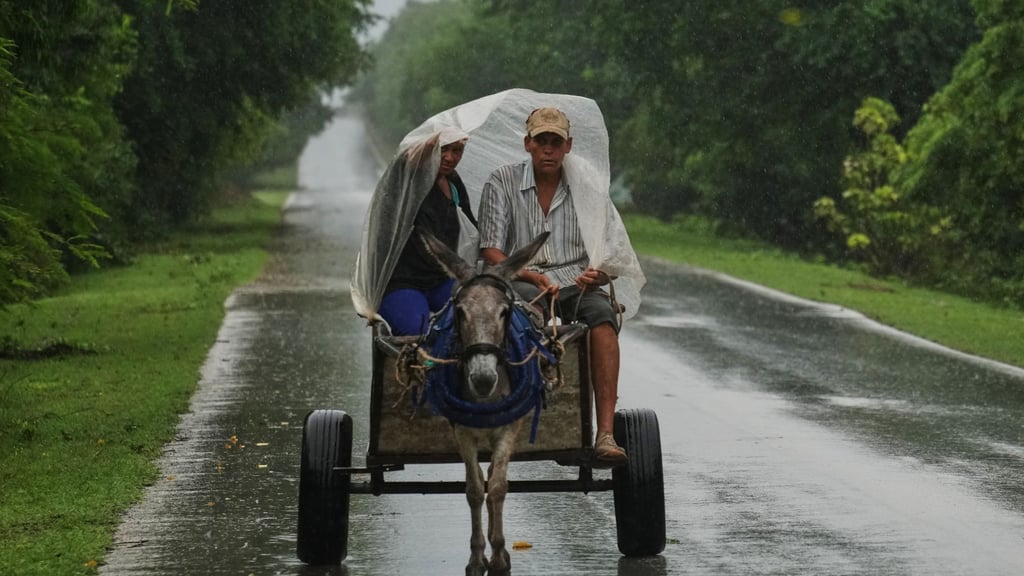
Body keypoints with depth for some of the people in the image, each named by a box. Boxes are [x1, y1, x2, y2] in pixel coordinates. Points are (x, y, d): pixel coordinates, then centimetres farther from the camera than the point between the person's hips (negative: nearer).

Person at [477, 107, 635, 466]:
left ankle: (605, 434, -42)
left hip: (575, 281, 1)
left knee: (602, 312, -32)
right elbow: (491, 252, 0)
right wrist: (533, 276, -18)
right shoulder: (502, 183, 6)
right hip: (520, 282, -1)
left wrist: (602, 272, -18)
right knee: (532, 302, -38)